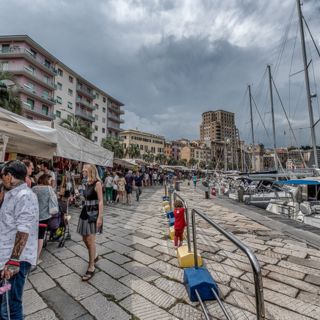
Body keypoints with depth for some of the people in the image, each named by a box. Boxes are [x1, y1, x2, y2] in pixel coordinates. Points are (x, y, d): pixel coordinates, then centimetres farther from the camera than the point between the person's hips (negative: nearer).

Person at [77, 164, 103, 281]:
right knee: (85, 238, 17)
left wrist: (100, 217, -20)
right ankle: (94, 256, 41)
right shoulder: (87, 184, 10)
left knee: (90, 240, -3)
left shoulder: (97, 184, -15)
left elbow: (100, 201, -17)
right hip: (85, 212, 9)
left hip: (93, 213, -8)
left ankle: (91, 268, 12)